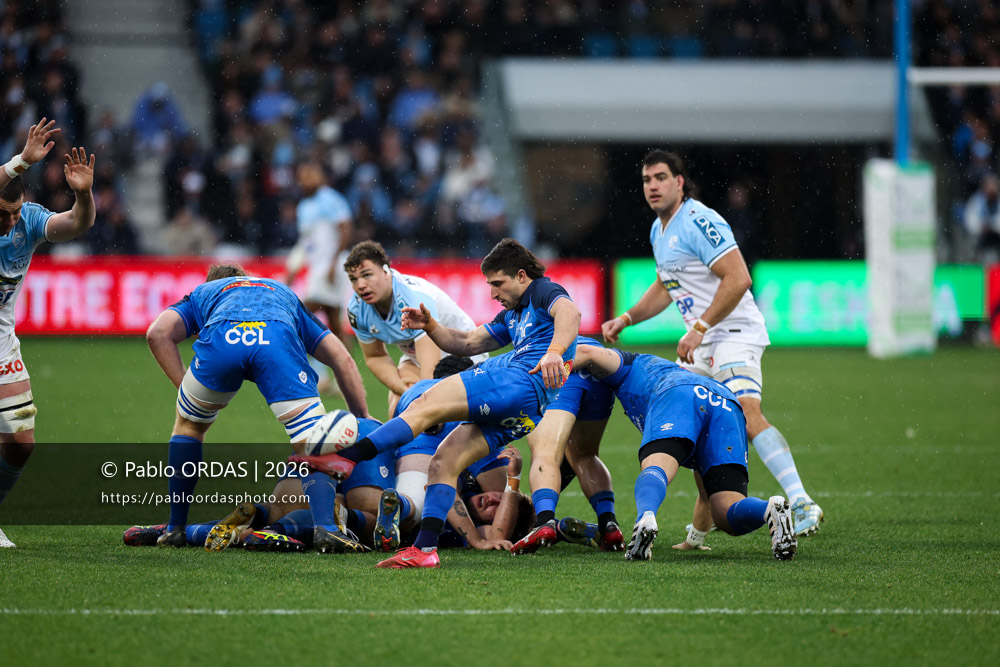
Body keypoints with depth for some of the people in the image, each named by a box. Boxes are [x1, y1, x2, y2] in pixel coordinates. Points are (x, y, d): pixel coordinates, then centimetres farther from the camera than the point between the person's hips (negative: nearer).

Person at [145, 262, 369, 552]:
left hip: (221, 343, 0)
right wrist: (363, 419, 41)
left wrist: (184, 386, 24)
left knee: (189, 425, 28)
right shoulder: (284, 294, 46)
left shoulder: (202, 293, 42)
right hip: (278, 342, 0)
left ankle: (175, 528, 29)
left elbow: (158, 333, 19)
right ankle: (325, 526, -20)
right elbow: (342, 358, 37)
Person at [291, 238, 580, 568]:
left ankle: (346, 457, -25)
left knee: (428, 405, -17)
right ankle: (424, 549, -6)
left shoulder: (544, 292, 8)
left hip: (525, 379, -10)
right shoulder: (512, 315, 36)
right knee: (443, 461, 3)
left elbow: (569, 312, -15)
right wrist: (430, 326, 13)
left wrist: (554, 351, -35)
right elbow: (466, 343, 32)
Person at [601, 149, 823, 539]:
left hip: (735, 334, -10)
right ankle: (699, 529, 21)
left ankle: (802, 504, -37)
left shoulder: (699, 222, -15)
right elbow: (664, 288, 33)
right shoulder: (659, 230, 17)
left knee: (747, 415, -28)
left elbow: (738, 278, -23)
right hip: (701, 345, 10)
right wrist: (626, 319, 20)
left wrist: (699, 330, -22)